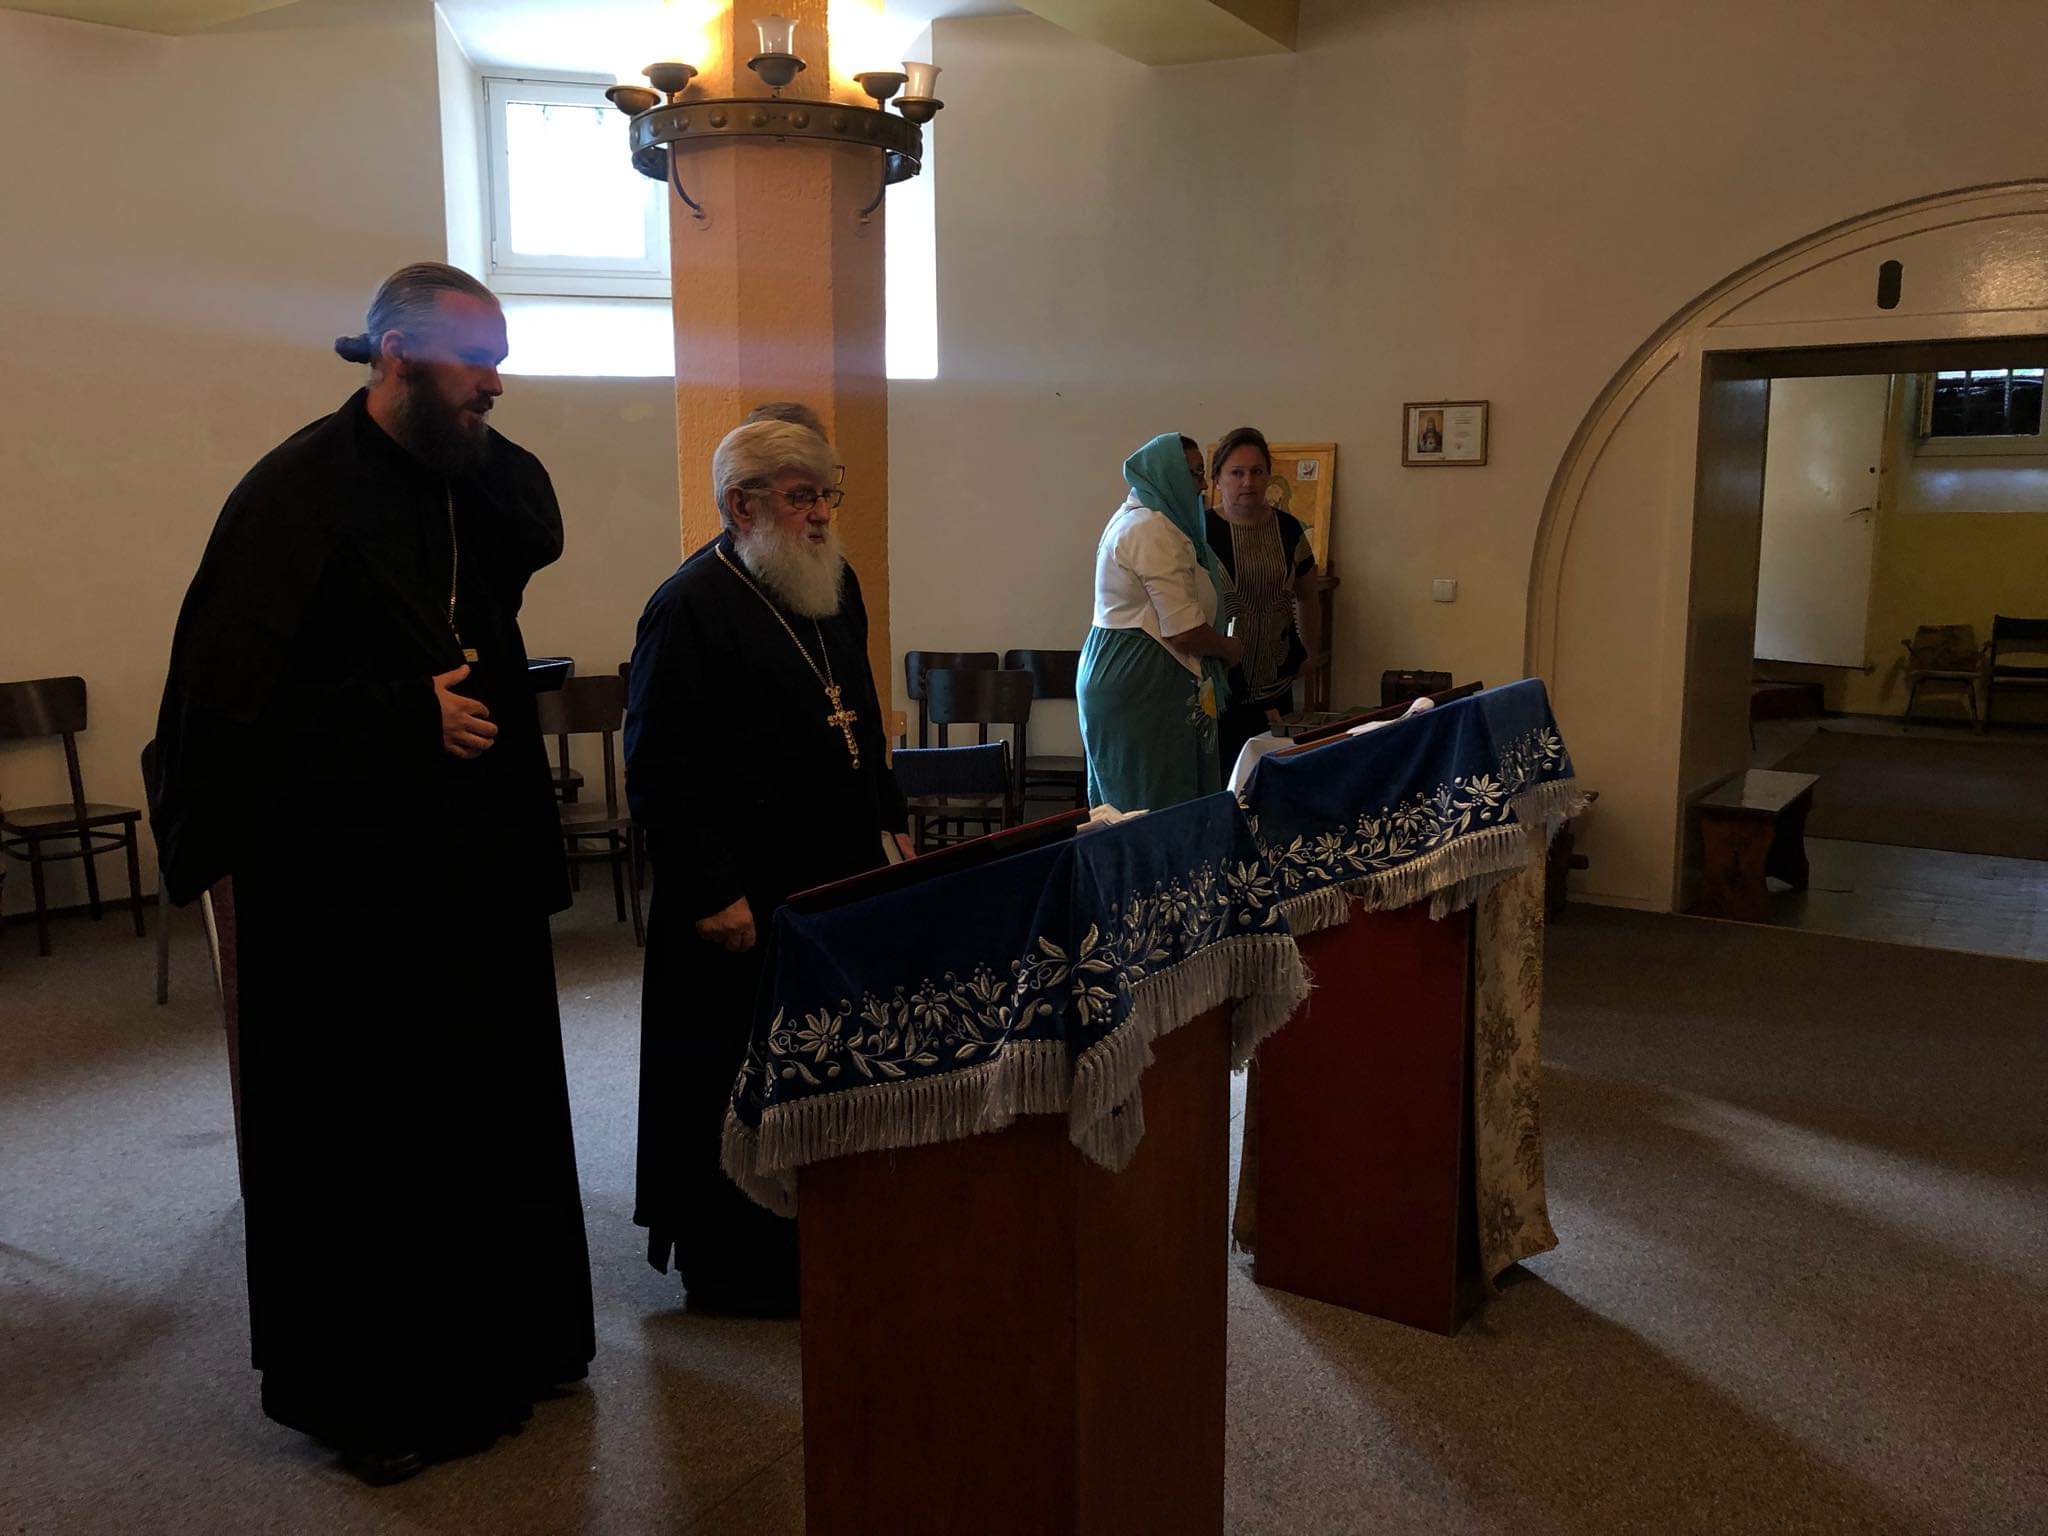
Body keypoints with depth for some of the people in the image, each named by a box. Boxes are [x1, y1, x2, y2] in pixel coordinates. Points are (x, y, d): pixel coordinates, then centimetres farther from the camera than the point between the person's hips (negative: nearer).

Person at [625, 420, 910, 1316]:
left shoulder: (835, 585, 10)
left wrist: (889, 821, 16)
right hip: (744, 896, -8)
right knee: (739, 1082, 4)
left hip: (838, 874, 8)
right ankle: (730, 1266, 21)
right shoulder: (691, 606, -15)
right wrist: (712, 893, -20)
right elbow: (662, 773, -17)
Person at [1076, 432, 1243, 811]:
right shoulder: (1155, 531, -16)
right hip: (1146, 685, -11)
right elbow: (1183, 630, -20)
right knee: (1158, 809, -6)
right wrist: (1230, 648, -2)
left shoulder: (1131, 519, 17)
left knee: (1122, 804, 13)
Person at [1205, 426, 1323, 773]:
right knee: (1217, 779, -7)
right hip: (1217, 690, -4)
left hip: (1275, 688, 4)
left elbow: (1304, 597, 23)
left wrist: (1311, 653, 19)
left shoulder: (1289, 529, 9)